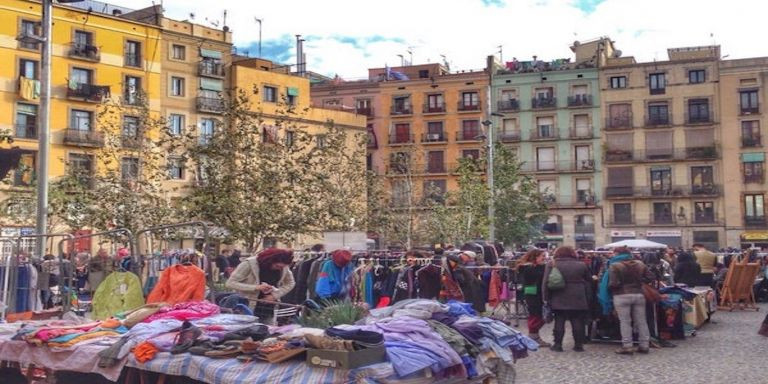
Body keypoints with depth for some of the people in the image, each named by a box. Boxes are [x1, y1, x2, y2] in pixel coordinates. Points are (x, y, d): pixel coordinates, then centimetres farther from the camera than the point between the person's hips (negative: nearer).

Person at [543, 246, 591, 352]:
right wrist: (587, 298, 21)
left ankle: (558, 344, 6)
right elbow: (589, 282, 13)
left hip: (559, 300, -1)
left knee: (559, 321, 4)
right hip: (578, 300, 1)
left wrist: (546, 297, 0)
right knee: (577, 322, 6)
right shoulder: (581, 265, 6)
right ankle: (578, 344, 9)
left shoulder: (552, 265, -1)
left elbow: (546, 282, -4)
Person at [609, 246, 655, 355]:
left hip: (622, 296, -5)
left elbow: (613, 283, -17)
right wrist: (639, 281, 13)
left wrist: (610, 287, 3)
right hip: (638, 294, 5)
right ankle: (644, 345, 16)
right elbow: (651, 277, 6)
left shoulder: (615, 266, -10)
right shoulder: (640, 264, 6)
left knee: (625, 321, 1)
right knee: (641, 321, 11)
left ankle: (627, 346, 1)